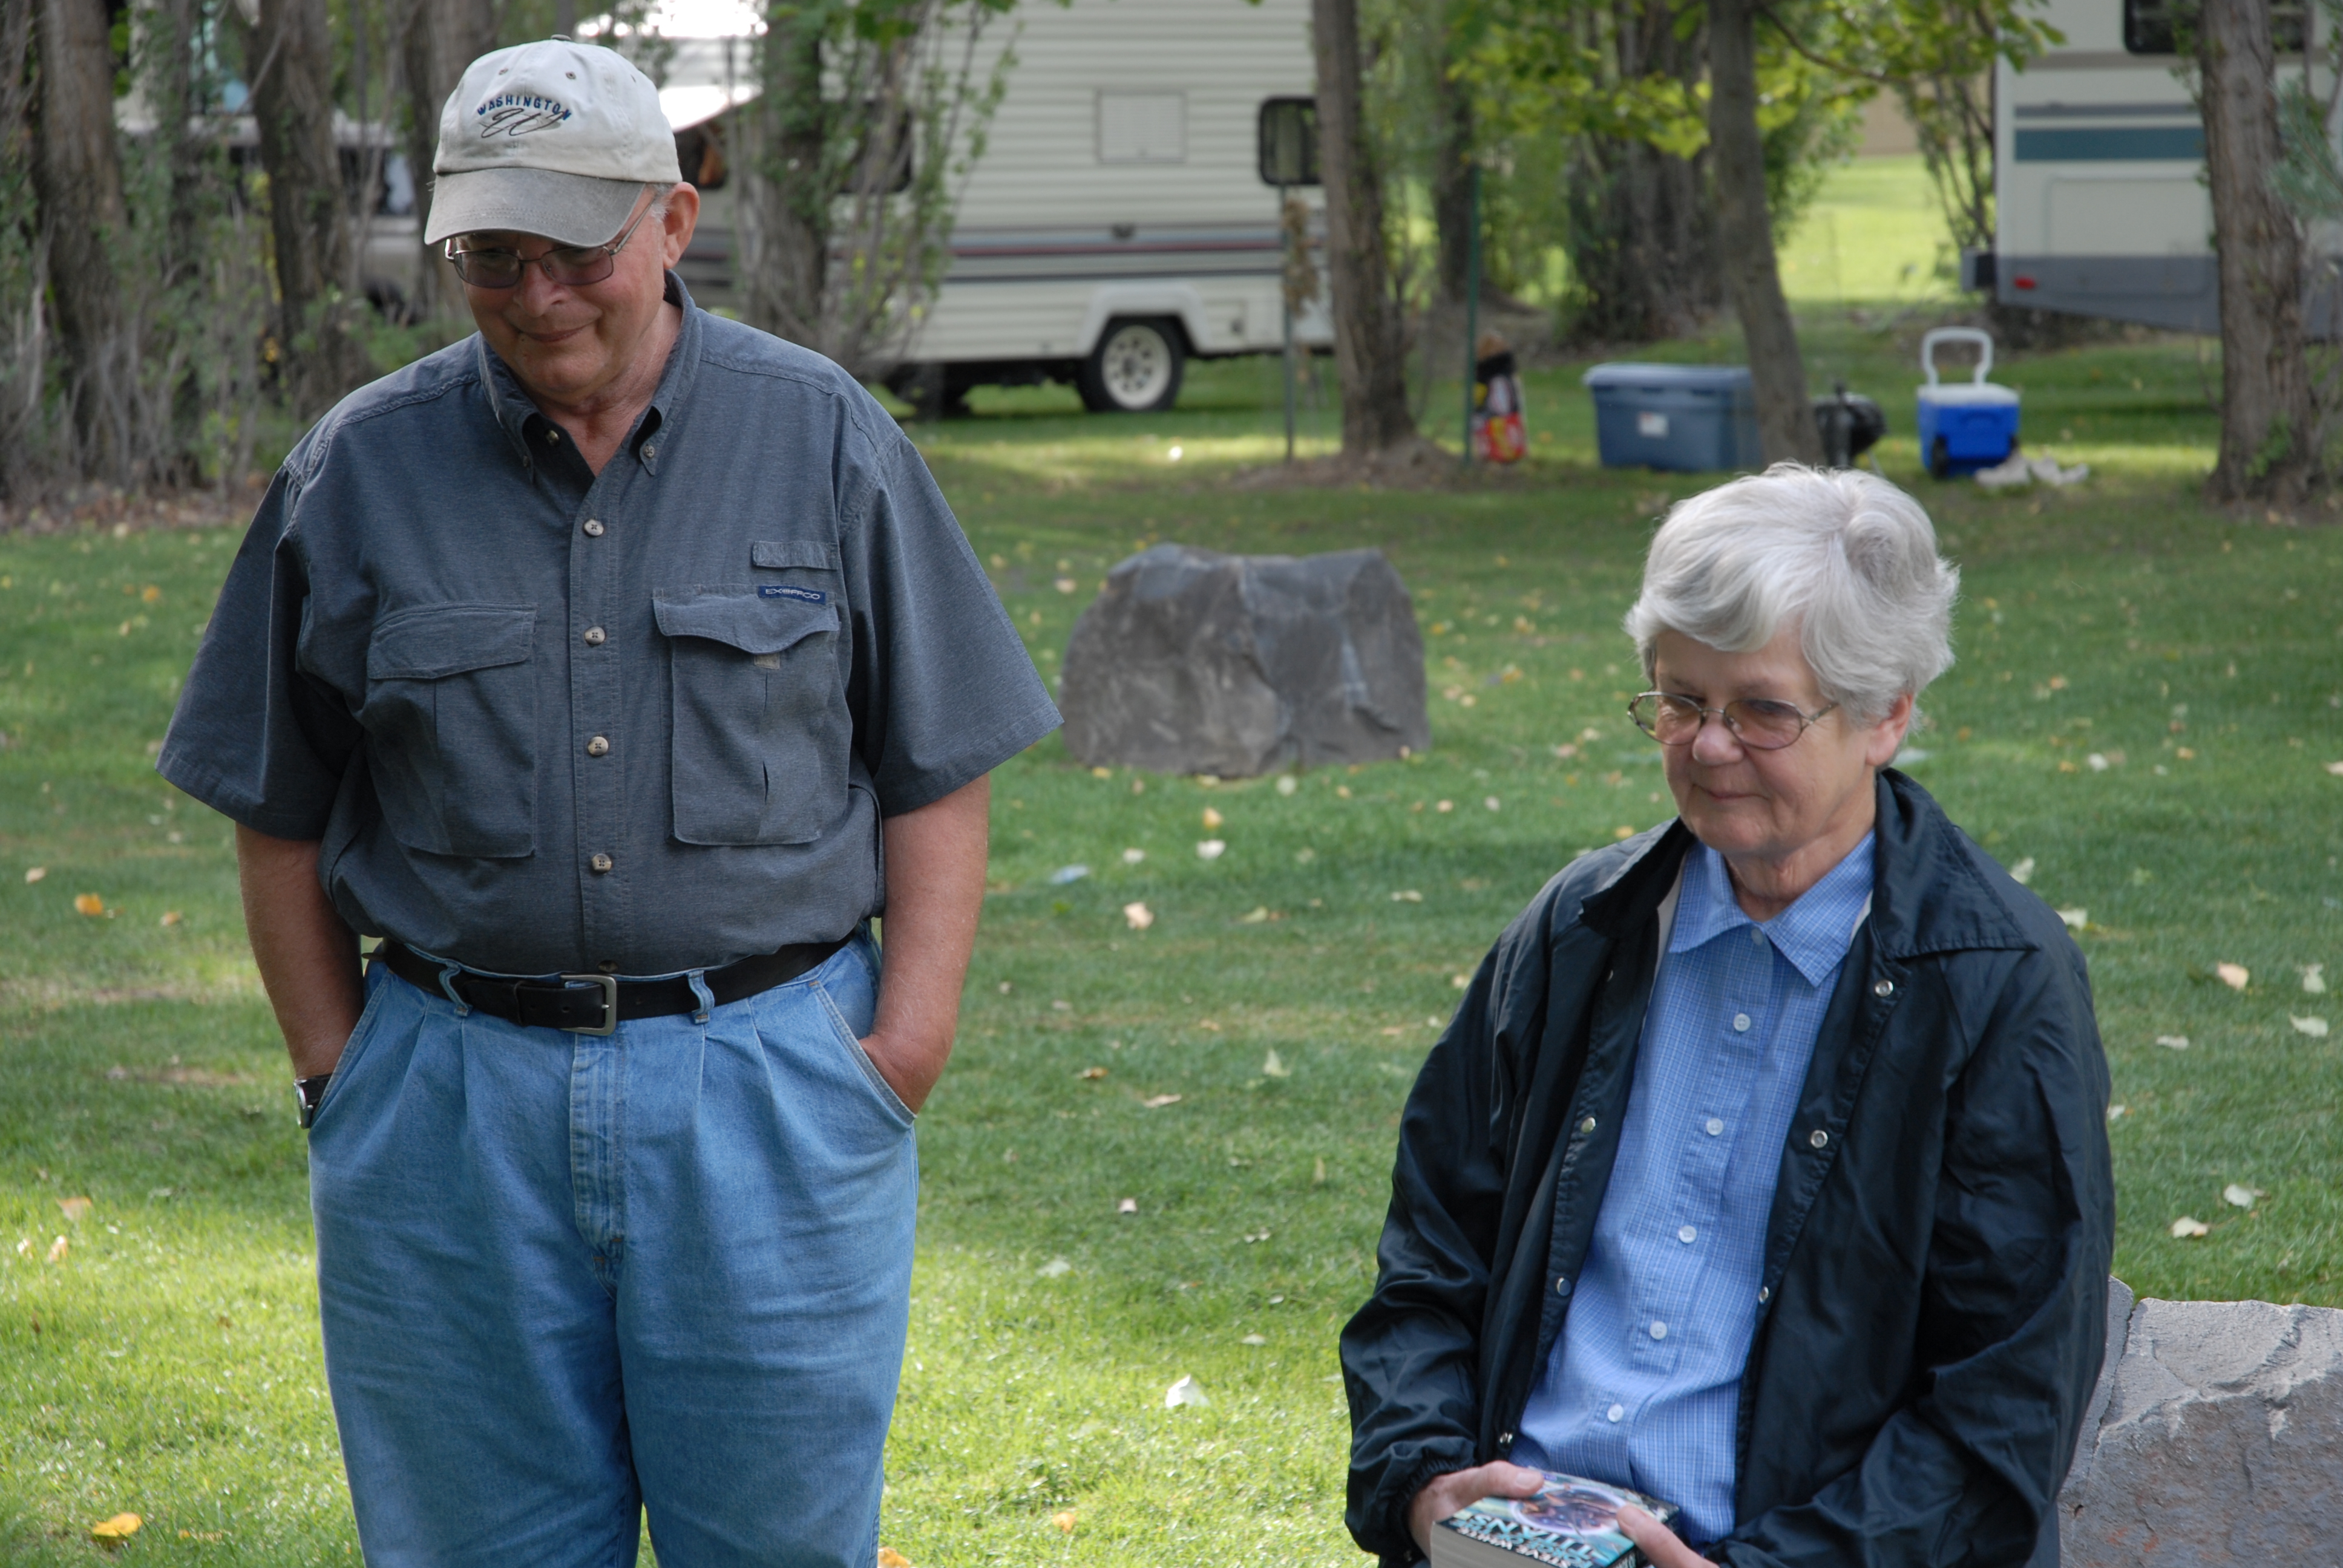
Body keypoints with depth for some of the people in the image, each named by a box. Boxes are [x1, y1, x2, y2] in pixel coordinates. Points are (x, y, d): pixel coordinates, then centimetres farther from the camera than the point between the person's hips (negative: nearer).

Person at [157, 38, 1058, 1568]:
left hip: (770, 1096, -1)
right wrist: (338, 1078, 3)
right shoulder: (357, 476, 4)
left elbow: (936, 775, 4)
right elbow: (283, 819, 9)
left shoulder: (826, 441, 3)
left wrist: (908, 1043, -5)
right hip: (449, 1111, 1)